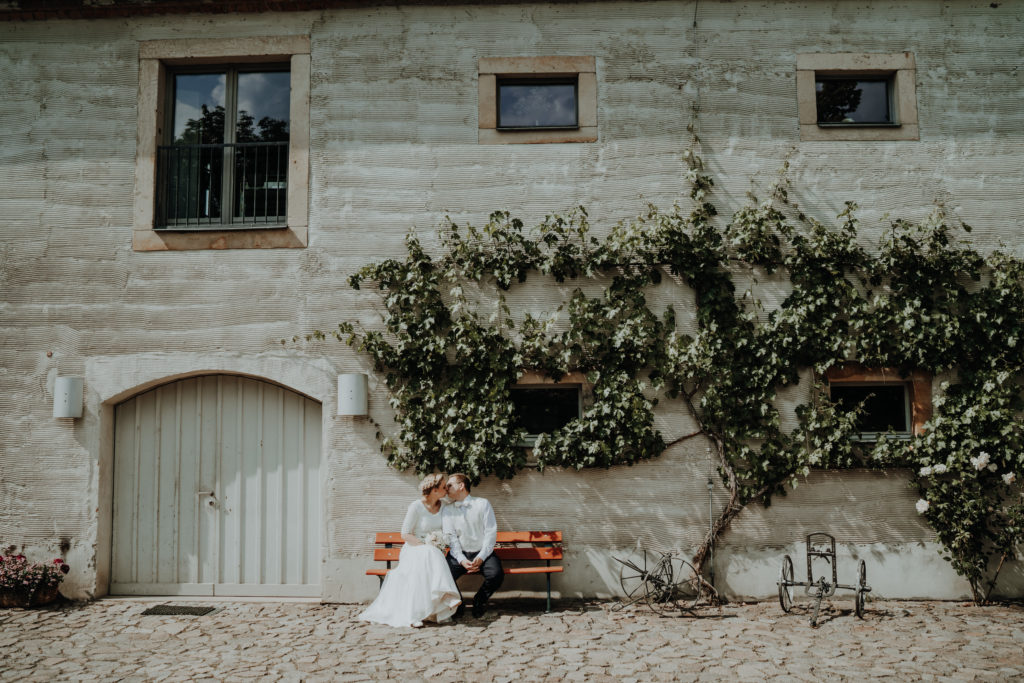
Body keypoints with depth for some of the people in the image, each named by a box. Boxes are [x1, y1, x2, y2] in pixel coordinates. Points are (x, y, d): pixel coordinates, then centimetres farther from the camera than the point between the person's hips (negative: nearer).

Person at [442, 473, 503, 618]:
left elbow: (491, 532, -3)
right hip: (459, 554, 1)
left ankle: (479, 601, 2)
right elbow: (450, 537, 0)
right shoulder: (447, 510, 9)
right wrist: (461, 560, -16)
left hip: (482, 553, -1)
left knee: (496, 574, -30)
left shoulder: (482, 504, 3)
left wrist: (481, 557, -15)